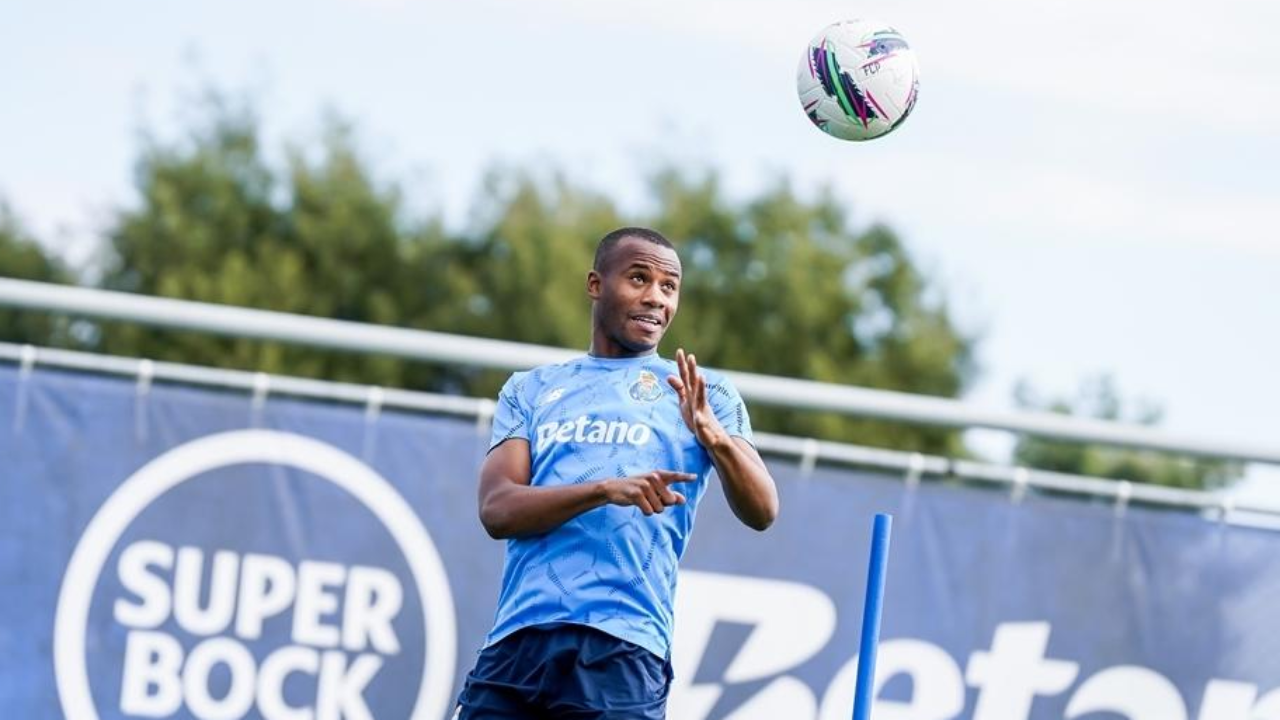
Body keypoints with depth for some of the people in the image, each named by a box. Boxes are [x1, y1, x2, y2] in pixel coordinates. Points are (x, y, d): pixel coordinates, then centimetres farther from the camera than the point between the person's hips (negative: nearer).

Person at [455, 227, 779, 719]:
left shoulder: (705, 395, 14)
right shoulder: (530, 390, 18)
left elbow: (761, 512, 0)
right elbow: (496, 510, 2)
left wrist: (713, 435, -21)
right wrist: (606, 489, -15)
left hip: (622, 650, -2)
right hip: (515, 641, 2)